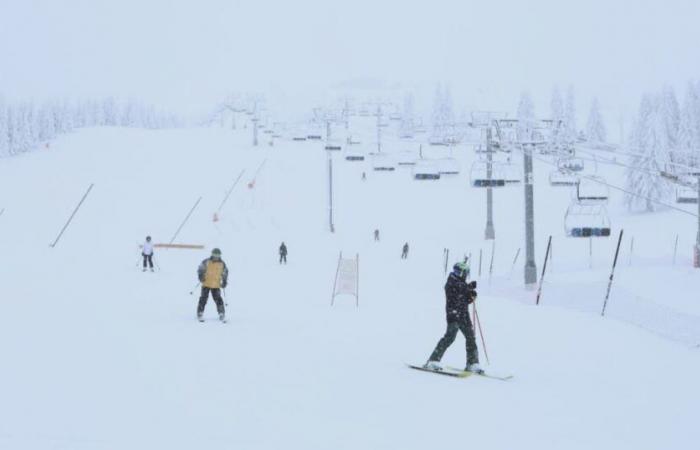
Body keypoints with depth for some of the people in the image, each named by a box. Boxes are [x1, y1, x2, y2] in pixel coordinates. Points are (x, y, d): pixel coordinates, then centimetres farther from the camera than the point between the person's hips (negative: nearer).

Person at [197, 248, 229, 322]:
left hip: (216, 285, 1)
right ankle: (199, 314, 6)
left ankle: (222, 315, 4)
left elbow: (225, 273, 16)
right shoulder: (206, 262, -4)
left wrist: (224, 282, 6)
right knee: (204, 298, -4)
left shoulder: (222, 264, 4)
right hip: (206, 284, -1)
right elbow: (200, 269, 3)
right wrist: (201, 276, -15)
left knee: (218, 299, -4)